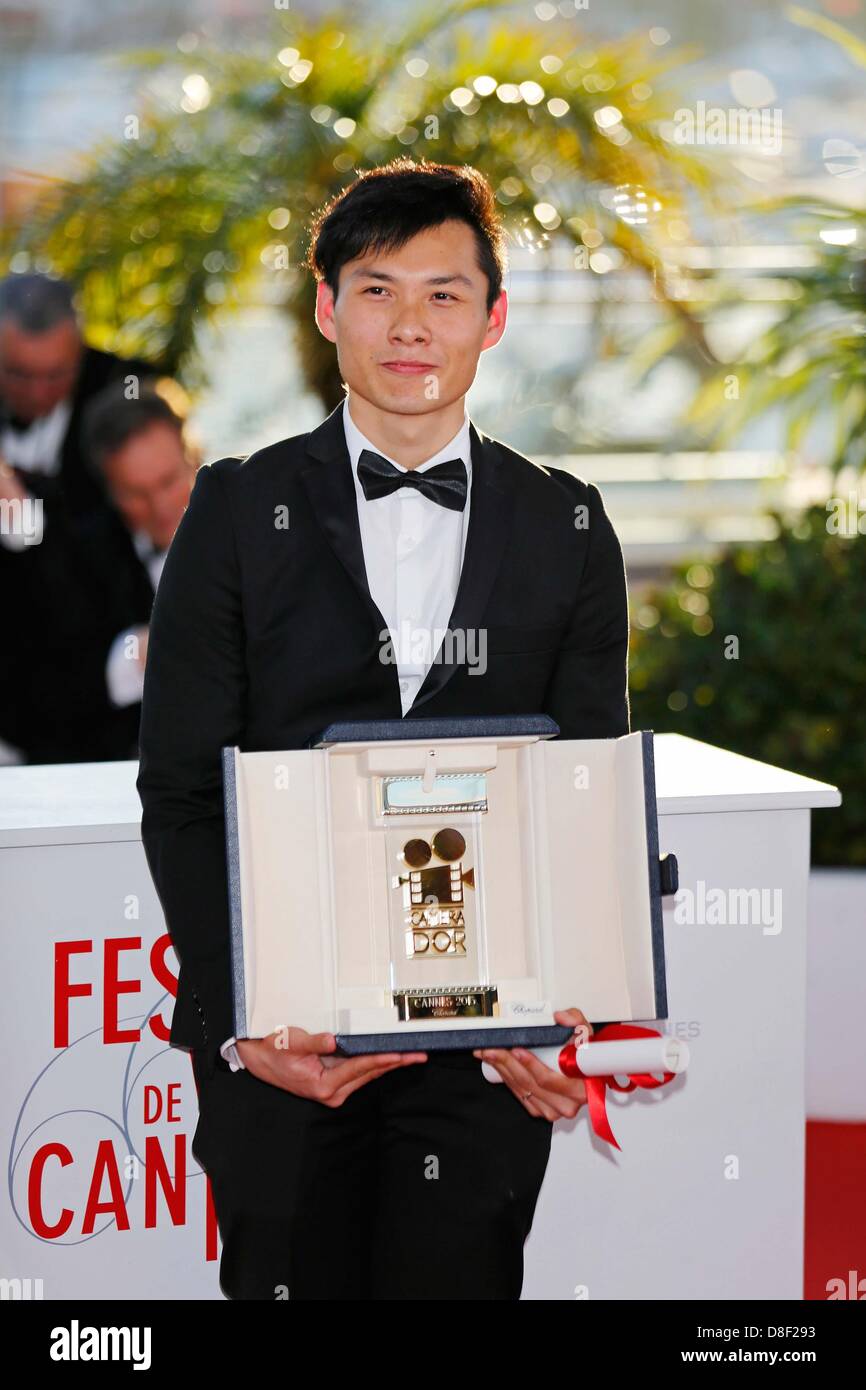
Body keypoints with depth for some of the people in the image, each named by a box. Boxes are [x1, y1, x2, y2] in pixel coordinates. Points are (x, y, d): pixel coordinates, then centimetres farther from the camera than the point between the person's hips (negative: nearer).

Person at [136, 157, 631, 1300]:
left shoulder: (568, 530, 6)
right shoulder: (239, 510, 2)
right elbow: (181, 794, -1)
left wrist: (560, 1011, -11)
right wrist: (235, 1022, -13)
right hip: (282, 1046, -1)